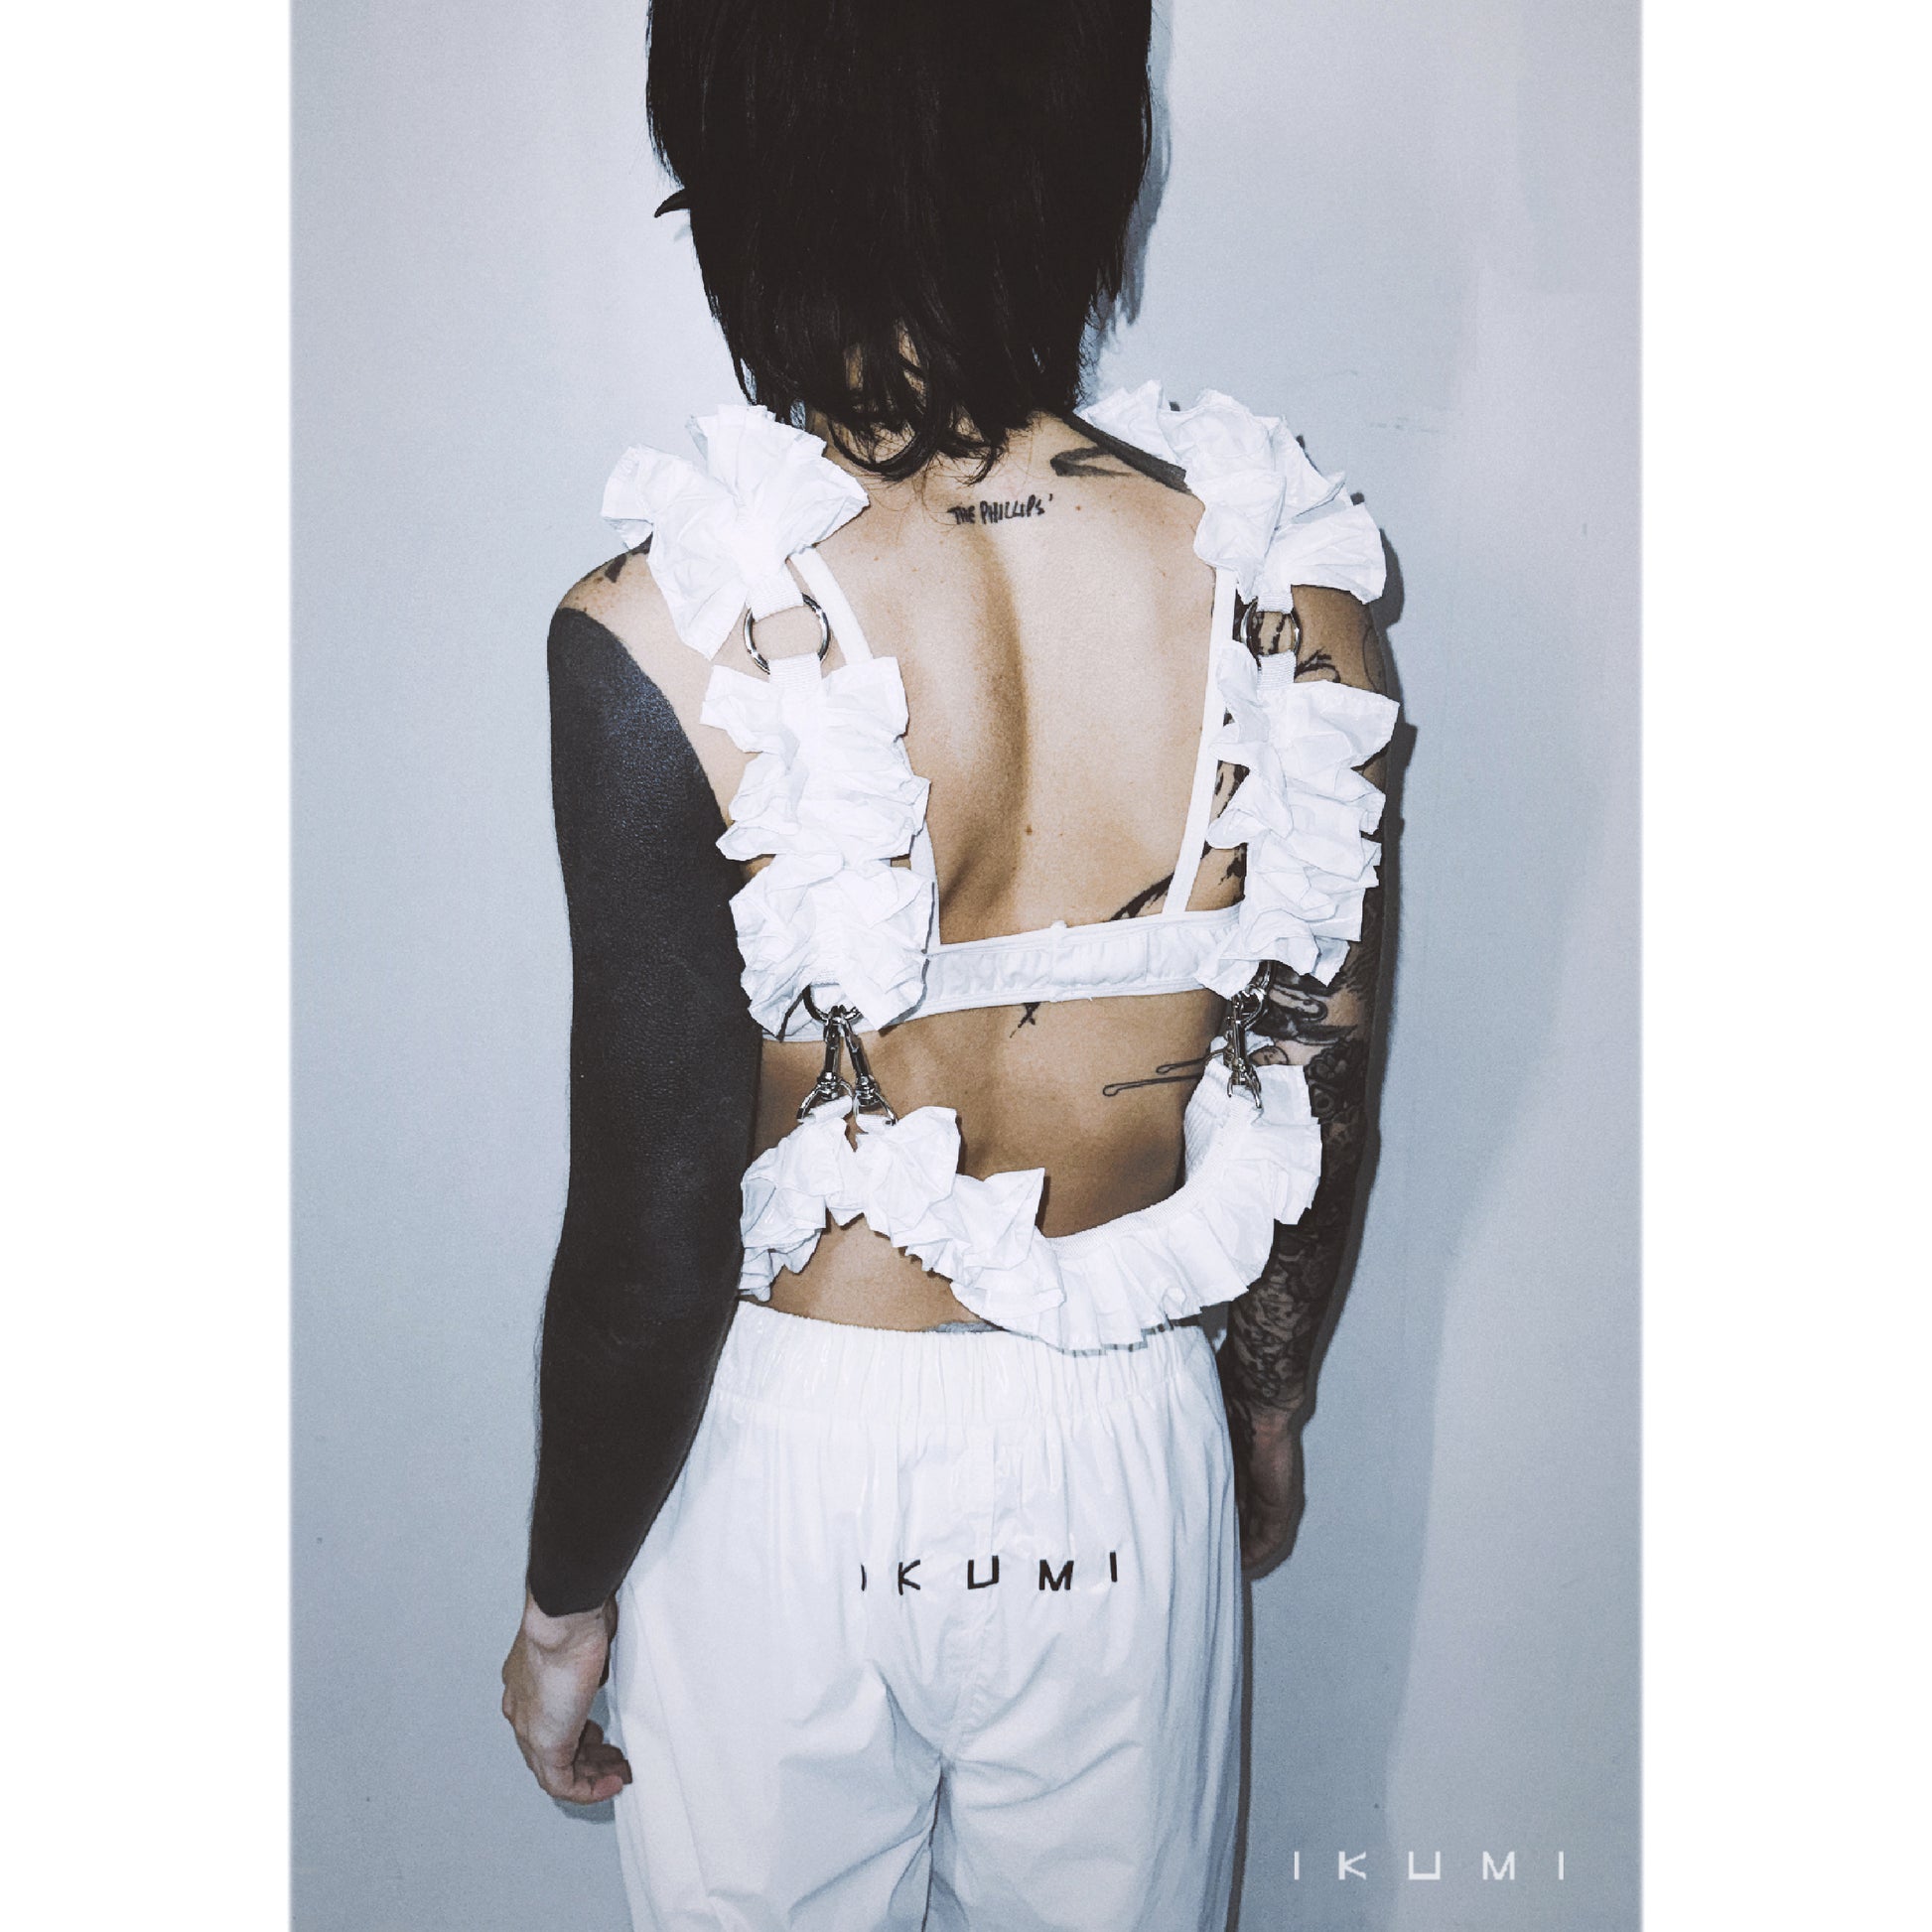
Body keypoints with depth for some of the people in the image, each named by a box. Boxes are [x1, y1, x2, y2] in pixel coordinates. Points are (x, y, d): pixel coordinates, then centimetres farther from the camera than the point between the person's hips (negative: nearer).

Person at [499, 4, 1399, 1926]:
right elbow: (1316, 1096, -3)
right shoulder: (1288, 583, -14)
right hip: (1128, 1460, 3)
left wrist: (565, 1599, 1)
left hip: (786, 1463, -2)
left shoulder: (667, 644, -24)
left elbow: (656, 1238, -18)